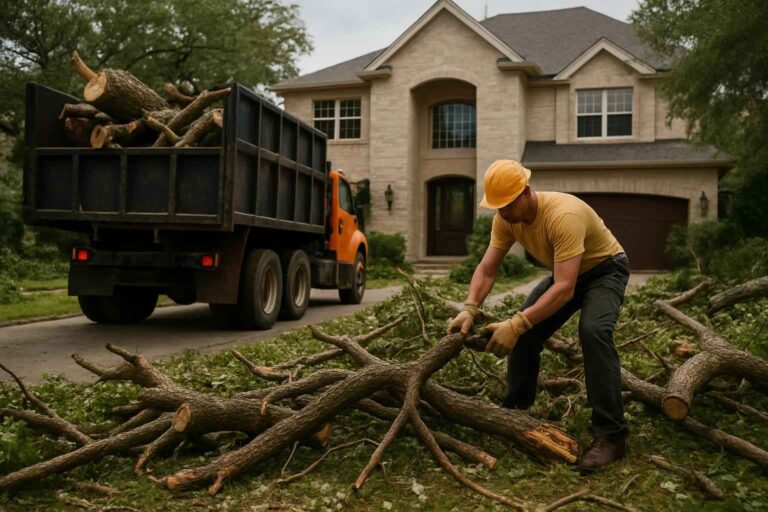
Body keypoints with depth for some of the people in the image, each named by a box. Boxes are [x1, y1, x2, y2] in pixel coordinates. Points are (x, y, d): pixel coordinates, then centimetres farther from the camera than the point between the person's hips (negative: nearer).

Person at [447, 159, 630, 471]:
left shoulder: (563, 215, -39)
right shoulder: (506, 218, -16)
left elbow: (564, 290, -43)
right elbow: (486, 270, -12)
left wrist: (516, 324, -48)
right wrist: (469, 309, -30)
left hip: (605, 270, -7)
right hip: (565, 273, 7)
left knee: (593, 331, -32)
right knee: (525, 331, -2)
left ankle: (610, 436, -25)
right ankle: (514, 410, 18)